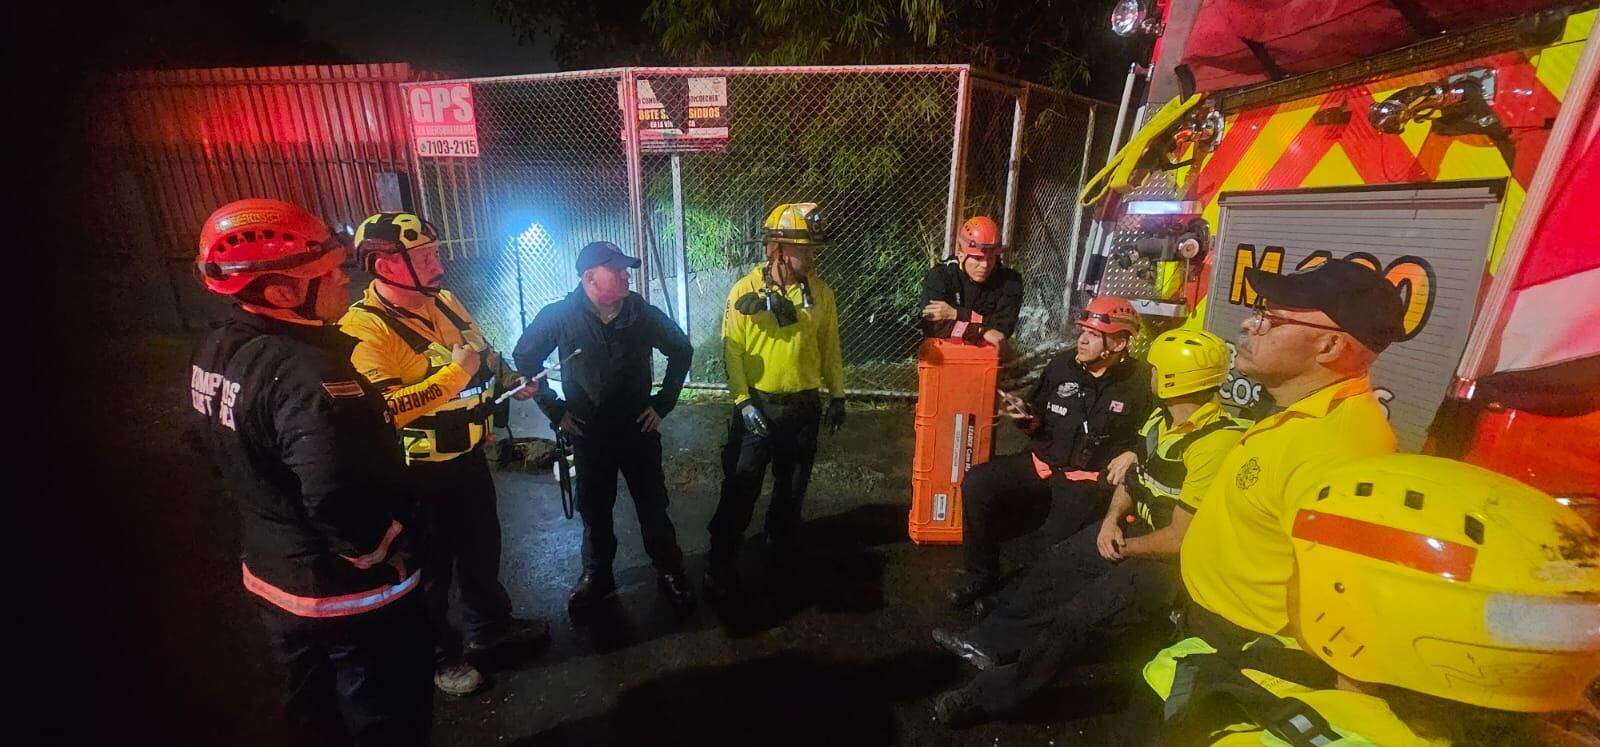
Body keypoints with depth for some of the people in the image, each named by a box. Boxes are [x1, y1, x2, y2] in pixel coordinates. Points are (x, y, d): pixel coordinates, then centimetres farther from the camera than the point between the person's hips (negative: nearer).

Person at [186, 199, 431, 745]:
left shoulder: (213, 350, -2)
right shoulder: (308, 373, -33)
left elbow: (209, 440, 14)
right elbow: (342, 505, -39)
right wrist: (382, 556, -20)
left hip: (272, 576, 9)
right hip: (349, 593, -9)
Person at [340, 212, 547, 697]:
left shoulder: (444, 302, 3)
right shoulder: (364, 329, -23)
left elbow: (483, 355, 17)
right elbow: (382, 409, -34)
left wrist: (513, 380, 0)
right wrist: (454, 373, -30)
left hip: (469, 456, 8)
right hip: (420, 473, -7)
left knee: (482, 546, 24)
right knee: (431, 566, 13)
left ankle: (490, 626, 47)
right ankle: (438, 655, 37)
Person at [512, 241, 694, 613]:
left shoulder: (643, 313, -10)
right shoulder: (560, 316, -12)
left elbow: (682, 351, 4)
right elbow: (525, 357, 2)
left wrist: (664, 402, 0)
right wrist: (554, 410, -1)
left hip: (638, 428, 0)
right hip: (588, 432, 0)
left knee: (653, 506, 10)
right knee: (595, 509, 16)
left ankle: (669, 572, 28)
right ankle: (597, 575, 37)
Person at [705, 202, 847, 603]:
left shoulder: (821, 292, -1)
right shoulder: (745, 290, -9)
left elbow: (830, 348, 7)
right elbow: (732, 351, -8)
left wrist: (837, 396, 7)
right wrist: (743, 401, -14)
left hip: (804, 407, 3)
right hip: (757, 406, -3)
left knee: (792, 488, 18)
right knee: (740, 491, 4)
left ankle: (782, 549, 42)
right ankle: (721, 565, 21)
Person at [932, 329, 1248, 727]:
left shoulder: (1215, 443, -28)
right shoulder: (1164, 417, 0)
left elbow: (1181, 538, -27)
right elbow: (1133, 474, 12)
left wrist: (1125, 548, -11)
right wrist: (1113, 519, -5)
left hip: (1176, 561, -9)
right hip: (1140, 530, 9)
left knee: (1076, 617, -18)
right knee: (1054, 566, 6)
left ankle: (990, 697, -5)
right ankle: (989, 641, 17)